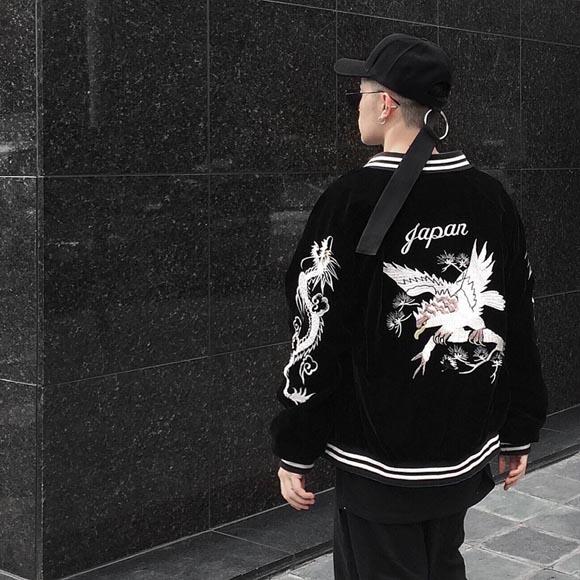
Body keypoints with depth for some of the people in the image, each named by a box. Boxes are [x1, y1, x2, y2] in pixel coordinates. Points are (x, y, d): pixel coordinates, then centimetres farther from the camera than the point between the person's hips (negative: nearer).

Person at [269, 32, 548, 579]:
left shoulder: (353, 199, -16)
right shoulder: (491, 198, 1)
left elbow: (318, 333, -14)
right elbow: (520, 327, 6)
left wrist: (294, 450, -5)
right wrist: (517, 433, 16)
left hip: (383, 465, -6)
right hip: (468, 453, 6)